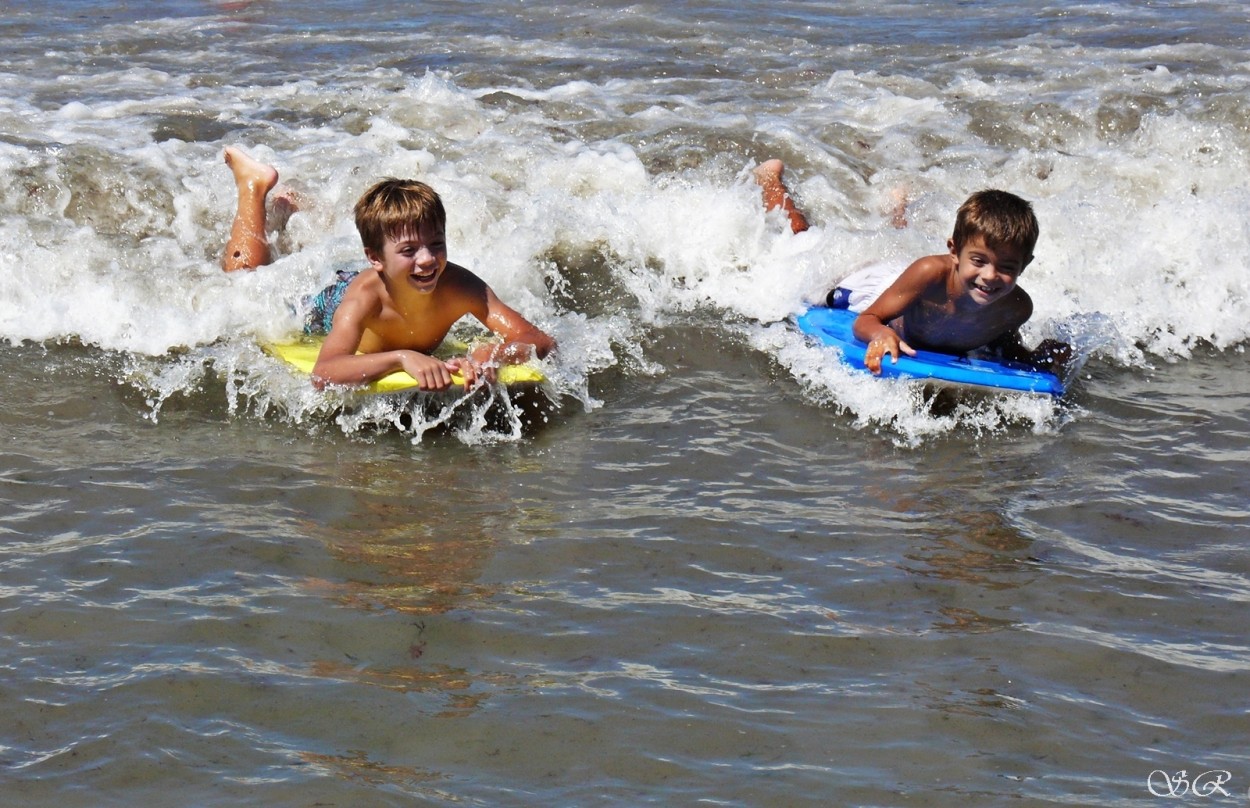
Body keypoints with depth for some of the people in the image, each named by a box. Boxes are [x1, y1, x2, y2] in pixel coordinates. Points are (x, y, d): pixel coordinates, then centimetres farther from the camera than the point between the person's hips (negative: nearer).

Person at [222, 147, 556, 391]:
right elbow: (322, 374, -62)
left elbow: (543, 342, -48)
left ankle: (294, 211, 59)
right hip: (328, 304, -3)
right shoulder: (365, 297, -50)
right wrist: (402, 357, -75)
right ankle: (254, 186, 39)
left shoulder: (459, 286, -45)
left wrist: (492, 352, -69)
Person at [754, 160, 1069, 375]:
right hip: (872, 291, -3)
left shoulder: (1017, 308, -38)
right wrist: (881, 333, -64)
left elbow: (1002, 344, -14)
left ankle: (897, 214, 67)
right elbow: (865, 321, -41)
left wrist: (1037, 360, -34)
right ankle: (771, 180, 47)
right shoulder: (930, 273, -49)